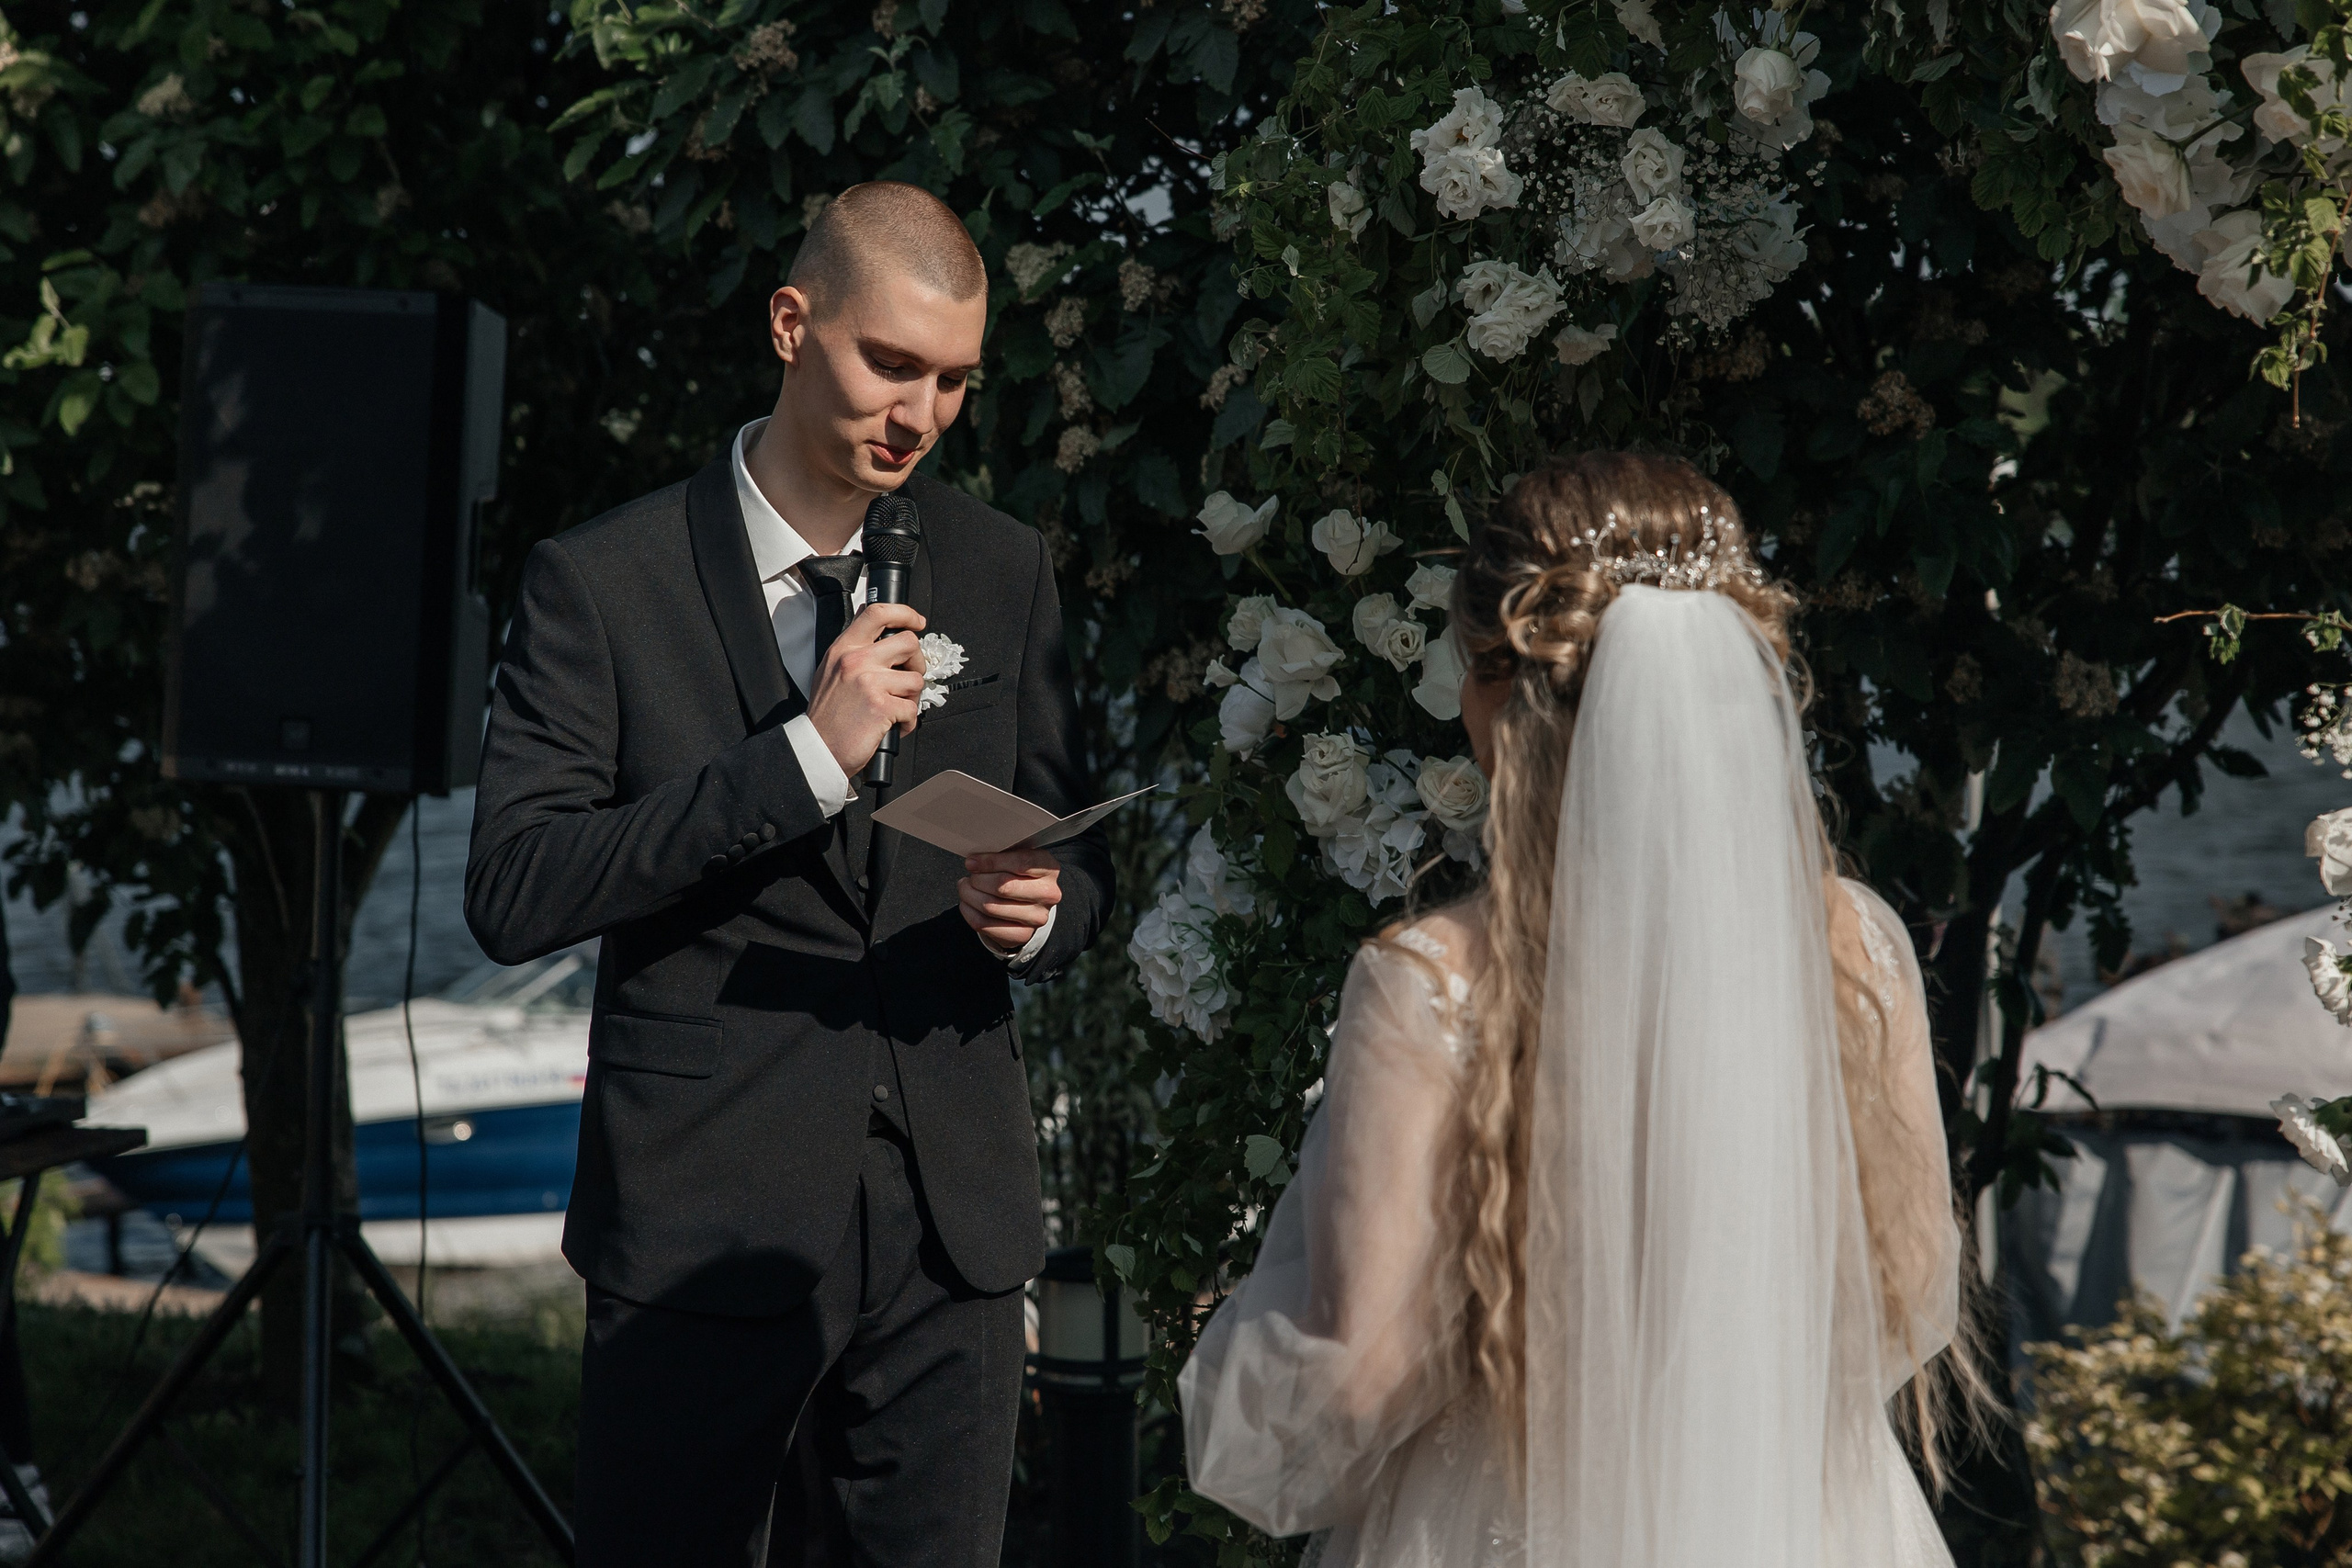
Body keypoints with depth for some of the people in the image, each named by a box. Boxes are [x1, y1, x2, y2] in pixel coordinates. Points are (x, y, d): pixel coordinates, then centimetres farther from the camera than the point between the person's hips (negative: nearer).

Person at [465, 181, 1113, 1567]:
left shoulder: (1005, 573, 10)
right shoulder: (602, 584, -3)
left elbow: (1079, 863, 18)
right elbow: (512, 895, -12)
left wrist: (1039, 912, -8)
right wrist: (806, 758, -18)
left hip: (952, 1221, 3)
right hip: (704, 1227, -3)